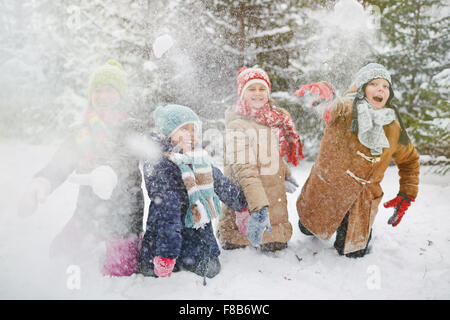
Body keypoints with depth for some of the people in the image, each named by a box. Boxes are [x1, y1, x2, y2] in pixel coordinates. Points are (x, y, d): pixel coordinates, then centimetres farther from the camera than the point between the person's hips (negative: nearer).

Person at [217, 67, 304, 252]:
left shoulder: (275, 118, 7)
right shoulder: (238, 126, -18)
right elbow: (244, 170, -27)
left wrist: (286, 174, 34)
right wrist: (259, 208, -36)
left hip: (275, 194, 7)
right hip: (246, 200, -7)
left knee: (278, 243, 13)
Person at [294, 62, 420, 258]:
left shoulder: (394, 129, -7)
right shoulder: (345, 110, -21)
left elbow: (410, 159, 10)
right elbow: (332, 106, -45)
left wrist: (406, 195, 3)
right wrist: (324, 91, -69)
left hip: (361, 200, 2)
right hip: (325, 189, -2)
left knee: (353, 253, 10)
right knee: (308, 229, 20)